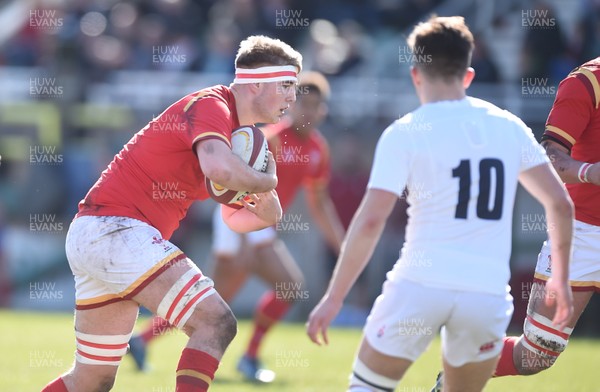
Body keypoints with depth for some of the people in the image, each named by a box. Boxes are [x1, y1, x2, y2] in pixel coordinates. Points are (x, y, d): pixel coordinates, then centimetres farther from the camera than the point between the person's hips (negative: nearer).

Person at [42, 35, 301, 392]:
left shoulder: (240, 132, 18)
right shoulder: (210, 106, -12)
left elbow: (236, 217, 25)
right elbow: (219, 167, -34)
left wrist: (267, 211, 2)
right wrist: (267, 181, -14)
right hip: (117, 229, -10)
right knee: (216, 323, -20)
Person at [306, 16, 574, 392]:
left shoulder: (404, 133, -2)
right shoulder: (509, 127, 9)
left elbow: (370, 222, -9)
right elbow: (561, 204, 10)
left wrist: (333, 298, -4)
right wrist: (560, 277, 22)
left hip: (420, 286, -3)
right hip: (487, 292, 3)